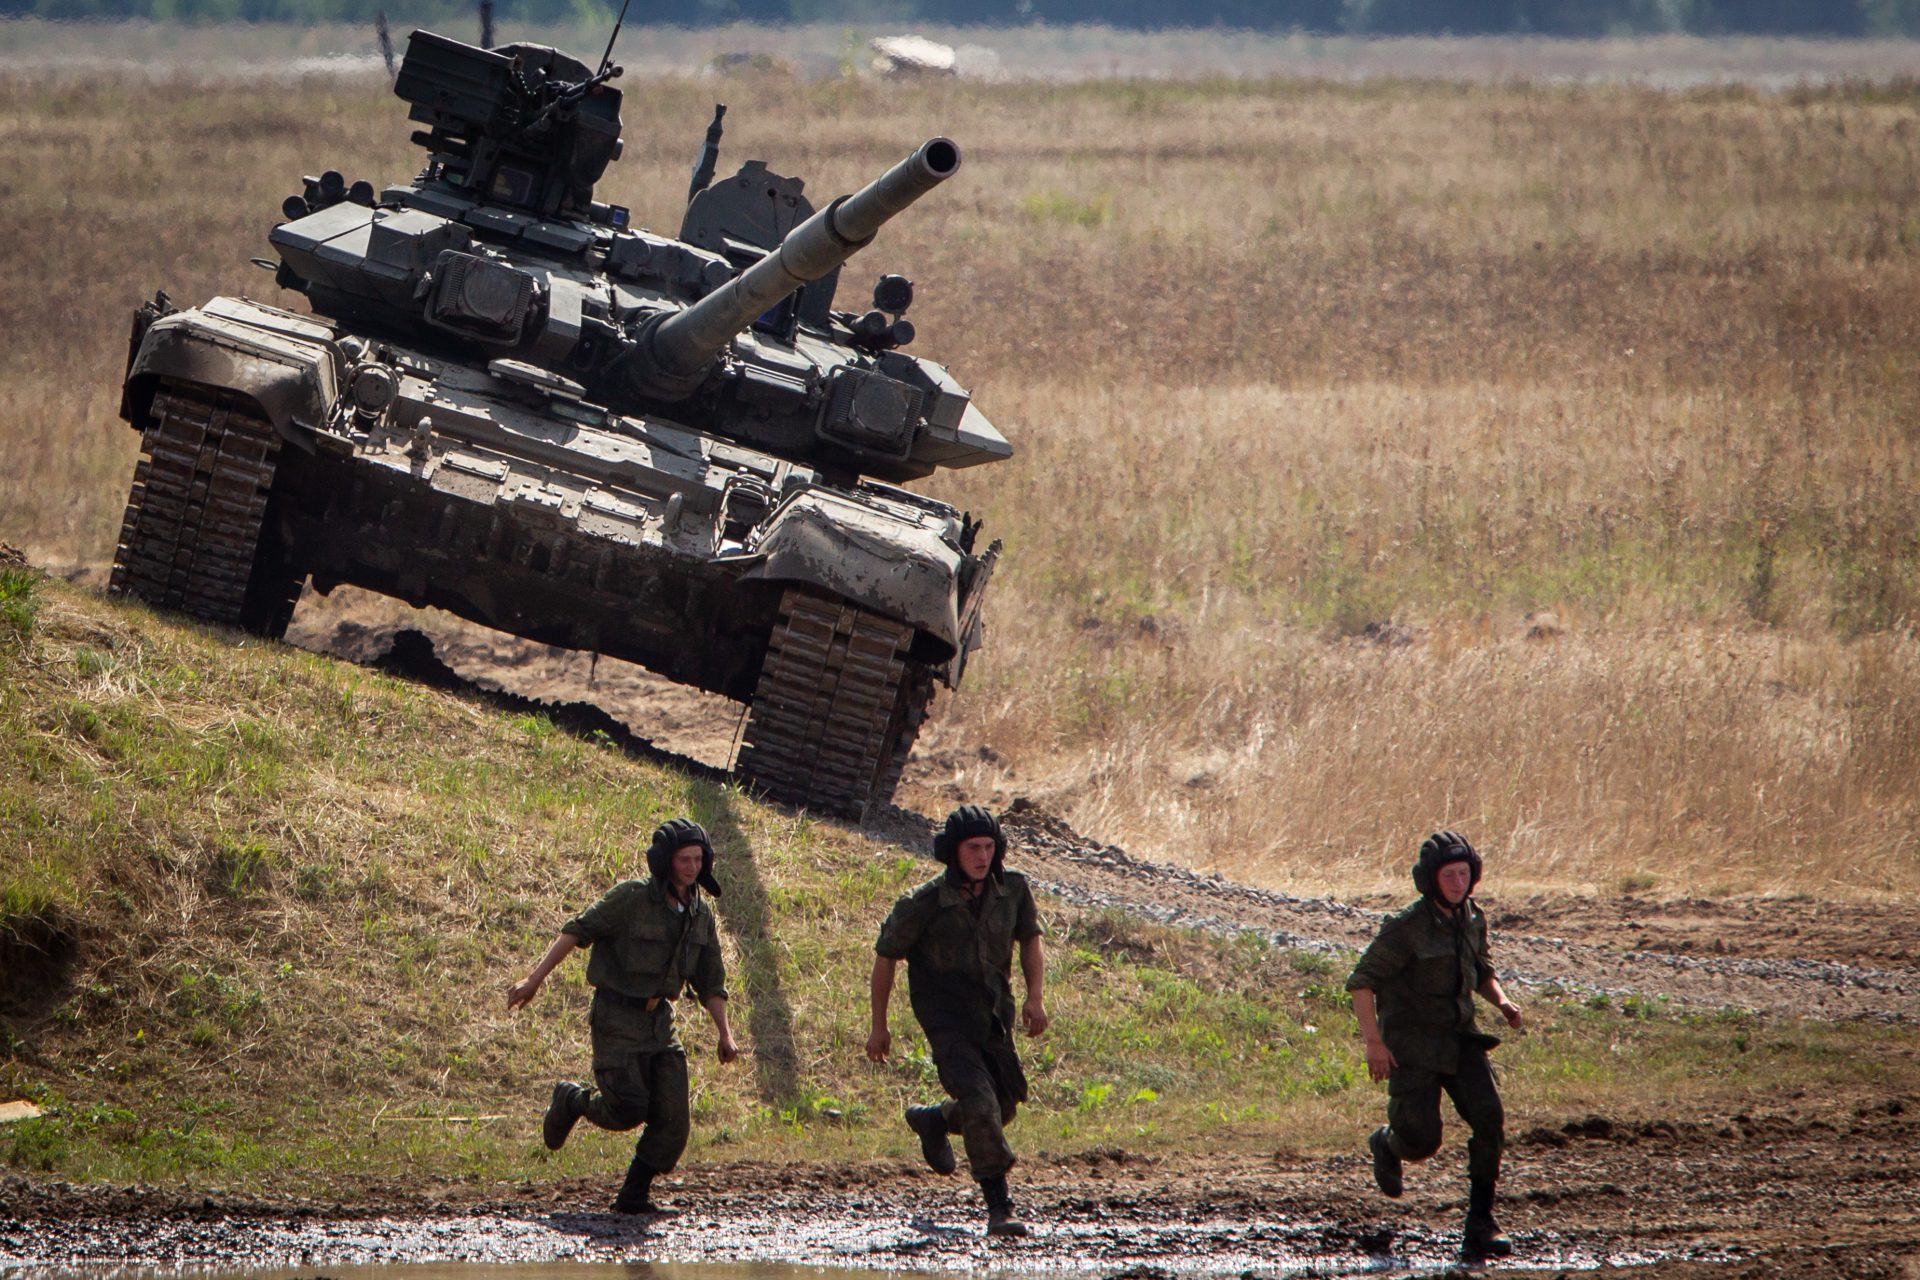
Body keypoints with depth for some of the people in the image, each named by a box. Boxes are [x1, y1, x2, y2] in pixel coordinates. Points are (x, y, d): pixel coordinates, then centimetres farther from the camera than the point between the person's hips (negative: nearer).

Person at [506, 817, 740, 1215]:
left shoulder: (700, 914, 5)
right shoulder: (632, 898, -14)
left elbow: (710, 980, 13)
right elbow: (577, 931, -11)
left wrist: (725, 1033, 5)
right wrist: (533, 980, -15)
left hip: (659, 1019, 6)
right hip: (617, 1018, -6)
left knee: (673, 1119, -5)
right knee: (628, 1108, -15)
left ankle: (635, 1196, 7)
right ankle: (572, 1101, 16)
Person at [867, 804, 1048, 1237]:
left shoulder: (1012, 889, -6)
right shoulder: (924, 904, -18)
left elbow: (1029, 939, 12)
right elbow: (885, 957, -4)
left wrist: (1035, 996, -3)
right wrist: (879, 1027, 2)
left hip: (994, 1018, 6)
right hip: (947, 1021, -6)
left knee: (1004, 1105, 16)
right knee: (981, 1106, -21)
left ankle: (933, 1121, 47)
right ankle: (999, 1209, -18)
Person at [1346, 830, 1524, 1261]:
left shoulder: (1472, 919, 4)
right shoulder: (1407, 928, -16)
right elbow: (1362, 981, -15)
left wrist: (1501, 1002, 0)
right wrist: (1373, 1042, -22)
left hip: (1459, 1037, 5)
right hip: (1412, 1043, -5)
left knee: (1489, 1120, -14)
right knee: (1421, 1140, -9)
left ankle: (1480, 1224, -8)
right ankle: (1386, 1144, 31)